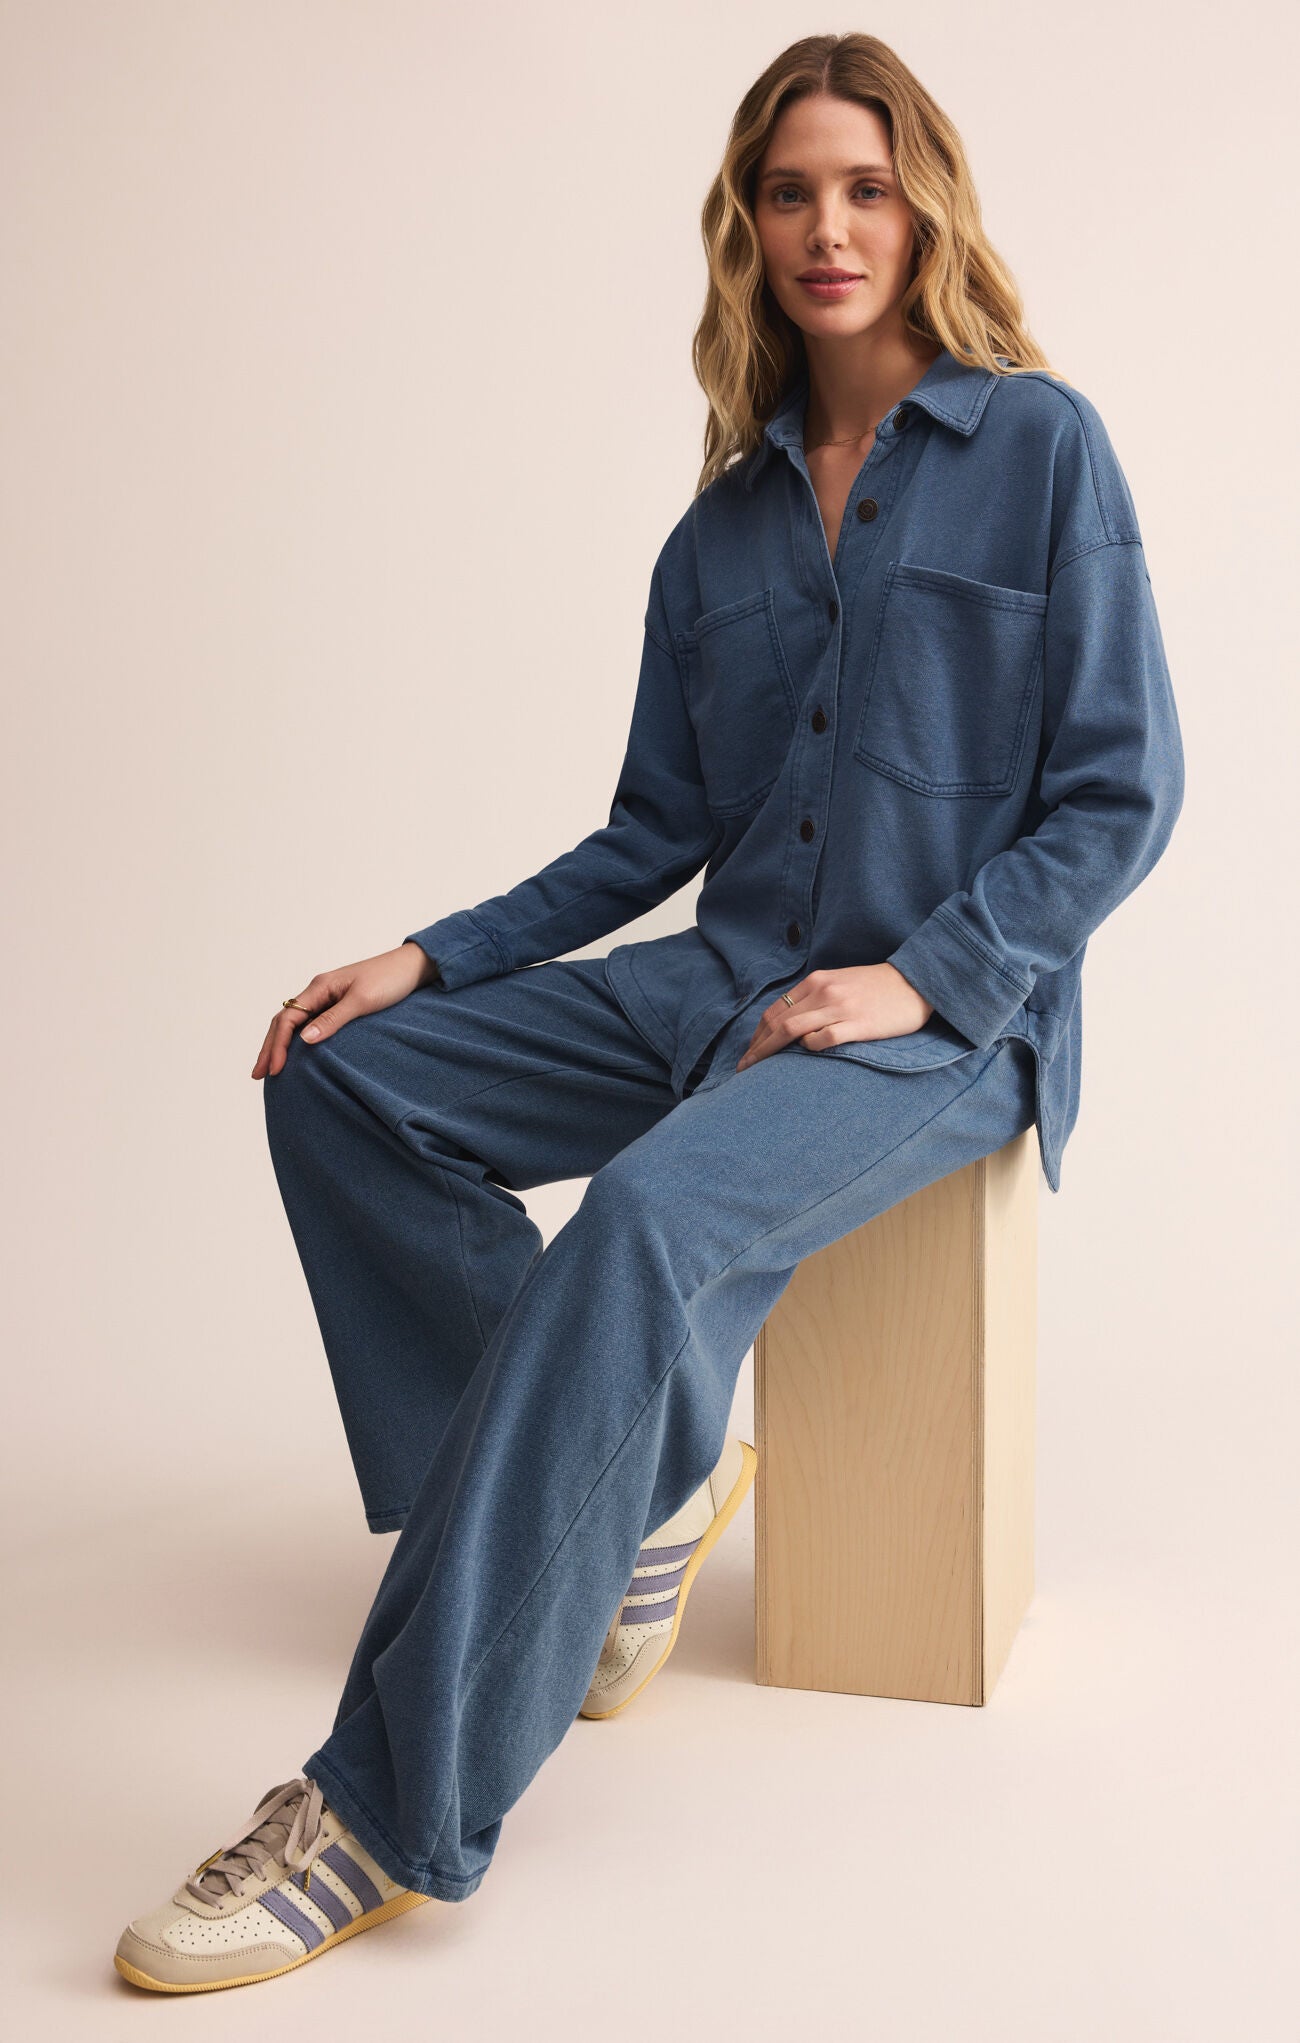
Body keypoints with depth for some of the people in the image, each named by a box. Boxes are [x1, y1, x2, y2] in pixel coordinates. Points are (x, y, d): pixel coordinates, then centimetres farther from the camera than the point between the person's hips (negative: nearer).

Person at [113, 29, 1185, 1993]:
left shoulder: (1041, 445, -1)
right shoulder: (725, 524, 13)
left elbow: (1122, 793, -4)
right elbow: (658, 834, 14)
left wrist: (922, 975, -17)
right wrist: (429, 959, 2)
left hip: (951, 1014, -6)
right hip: (728, 981, 6)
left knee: (649, 1216, -34)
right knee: (343, 1079, -9)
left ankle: (393, 1811, -30)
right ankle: (635, 1485, -3)